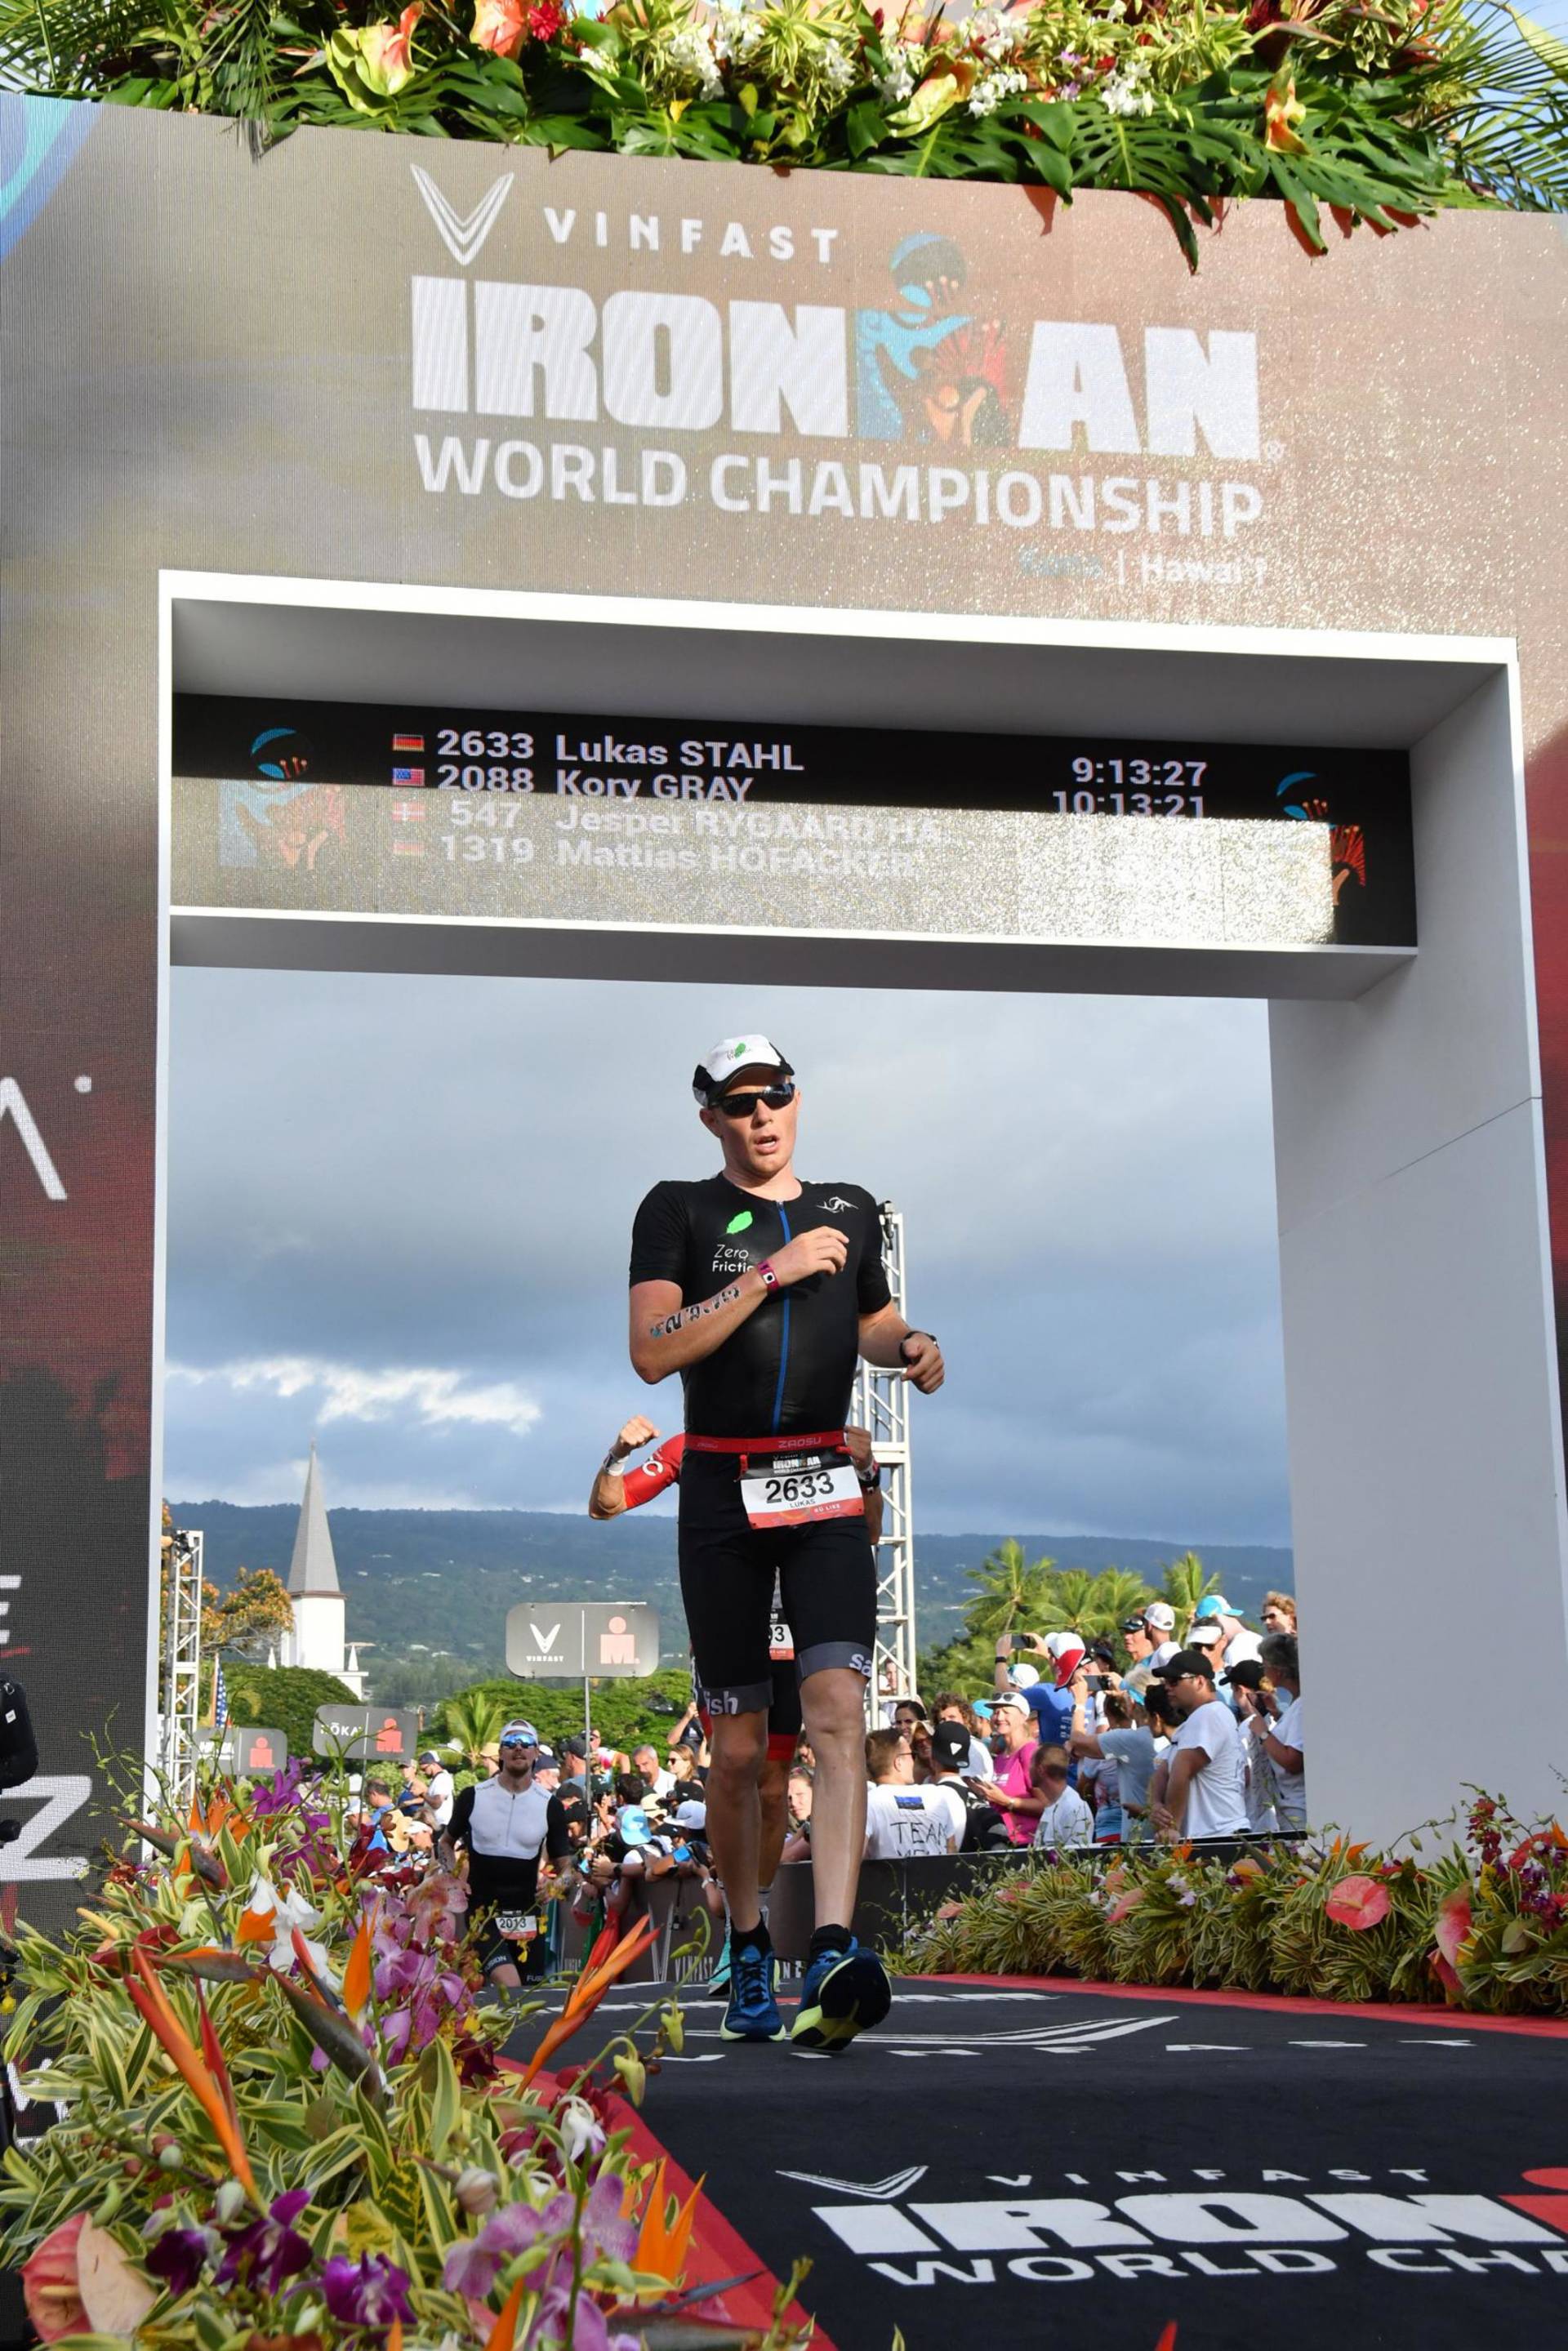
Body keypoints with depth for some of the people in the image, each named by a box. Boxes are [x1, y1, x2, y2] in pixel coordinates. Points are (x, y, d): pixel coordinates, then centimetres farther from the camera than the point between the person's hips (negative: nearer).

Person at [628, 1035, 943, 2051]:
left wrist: (910, 1343, 6)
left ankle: (834, 1959, -26)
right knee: (740, 1745, 4)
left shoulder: (849, 1209, 13)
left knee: (839, 1709, -17)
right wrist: (771, 1272, -15)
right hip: (724, 1492, -2)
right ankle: (748, 1951, 22)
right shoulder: (678, 1212, 2)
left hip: (827, 1488, 2)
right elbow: (652, 1353, -11)